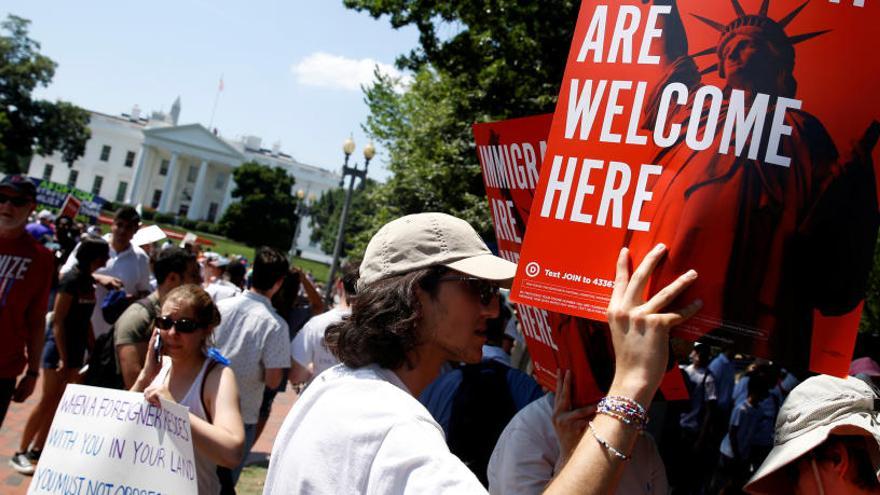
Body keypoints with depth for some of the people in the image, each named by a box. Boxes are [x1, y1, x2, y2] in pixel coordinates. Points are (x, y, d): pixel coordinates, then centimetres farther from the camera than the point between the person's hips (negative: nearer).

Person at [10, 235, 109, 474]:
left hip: (77, 346, 8)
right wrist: (63, 357, -20)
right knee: (47, 401, -4)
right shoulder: (72, 279, -17)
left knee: (59, 402, 11)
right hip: (59, 345, -8)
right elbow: (58, 320, -19)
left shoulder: (89, 281, 7)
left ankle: (37, 449, 20)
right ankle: (20, 453, 5)